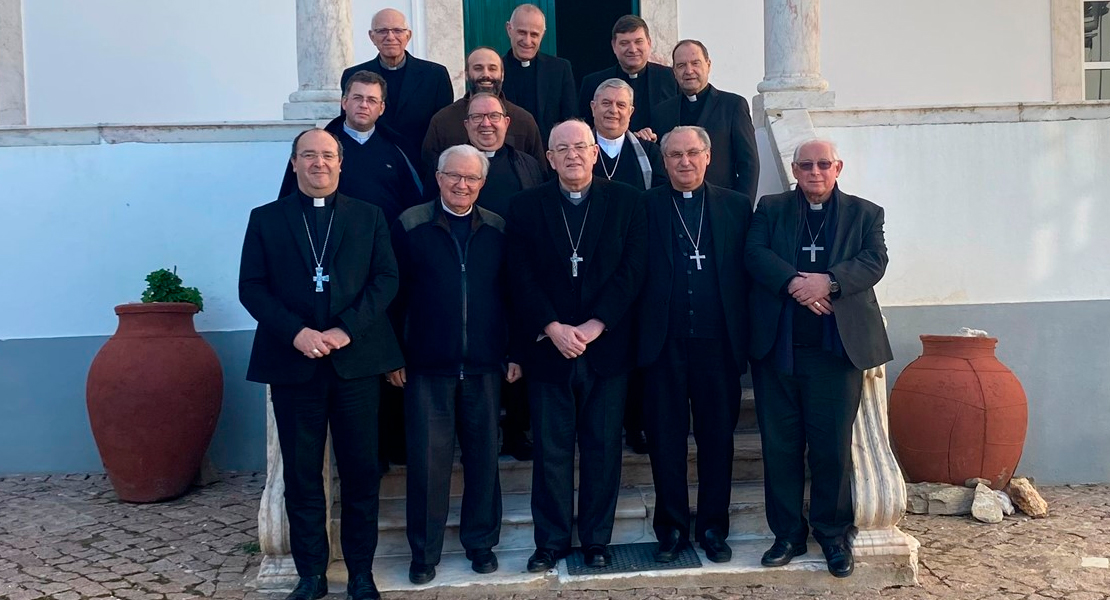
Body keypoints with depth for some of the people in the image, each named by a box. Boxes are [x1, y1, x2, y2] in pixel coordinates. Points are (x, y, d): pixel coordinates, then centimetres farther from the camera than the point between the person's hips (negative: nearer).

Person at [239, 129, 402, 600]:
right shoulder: (266, 219, 8)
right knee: (301, 473, 7)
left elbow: (386, 279, 0)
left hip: (356, 360, 0)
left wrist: (346, 329, -13)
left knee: (361, 471, 5)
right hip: (293, 362, 0)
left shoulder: (369, 217, 9)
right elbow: (251, 287, 1)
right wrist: (296, 332, -13)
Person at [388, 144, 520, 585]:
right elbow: (395, 294, 0)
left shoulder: (498, 230, 5)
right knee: (427, 458, 3)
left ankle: (480, 541, 26)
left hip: (484, 366, 2)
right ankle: (424, 550, 18)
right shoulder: (411, 225, -1)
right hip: (427, 365, -2)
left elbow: (511, 294, 9)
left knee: (483, 455, 10)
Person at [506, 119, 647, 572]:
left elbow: (631, 270, -3)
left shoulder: (626, 202, 4)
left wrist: (593, 325, -12)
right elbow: (521, 276, -2)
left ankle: (597, 539, 21)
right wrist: (553, 328, -13)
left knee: (603, 448, 7)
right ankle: (550, 541, 18)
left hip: (607, 345, 0)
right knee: (551, 450, 5)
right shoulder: (525, 207, 5)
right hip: (548, 347, 0)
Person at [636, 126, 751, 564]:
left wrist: (744, 335, -2)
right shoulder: (645, 207, 3)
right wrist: (637, 335, -9)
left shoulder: (736, 206, 8)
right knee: (666, 440, 7)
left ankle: (713, 527, 24)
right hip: (663, 345, -1)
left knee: (717, 437, 10)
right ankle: (672, 527, 21)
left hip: (718, 343, 1)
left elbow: (746, 272, 5)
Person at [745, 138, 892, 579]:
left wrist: (829, 282, -19)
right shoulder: (770, 209, 13)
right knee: (780, 444, 5)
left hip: (837, 345, -1)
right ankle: (788, 533, 16)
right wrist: (794, 282, -18)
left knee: (833, 444, 2)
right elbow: (755, 253, -2)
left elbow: (874, 261, -2)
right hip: (777, 345, 1)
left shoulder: (865, 213, 12)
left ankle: (834, 534, 17)